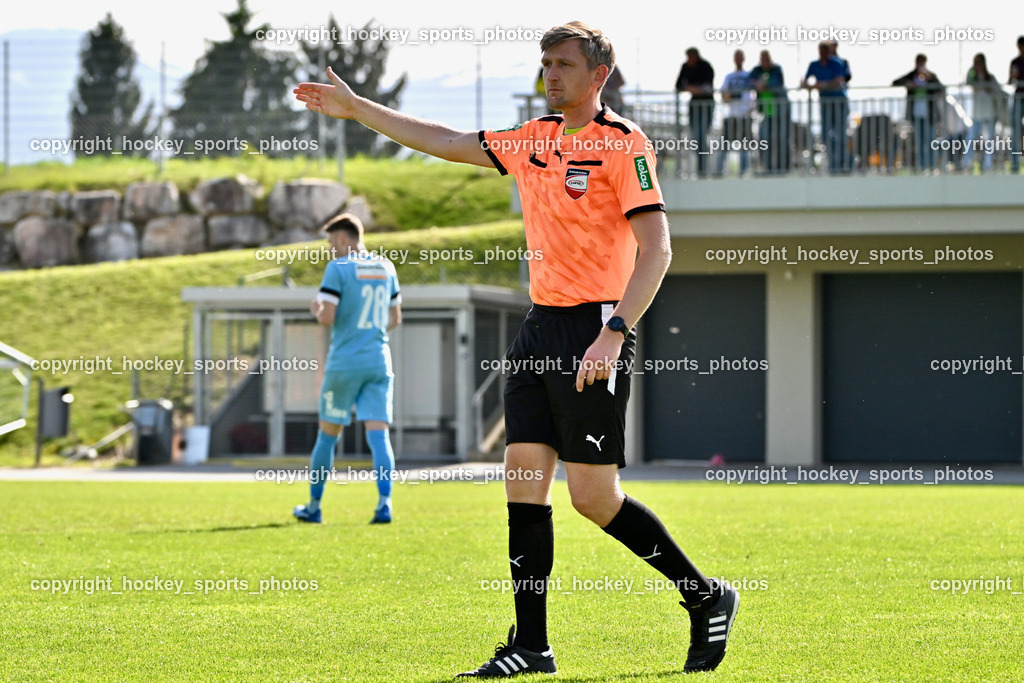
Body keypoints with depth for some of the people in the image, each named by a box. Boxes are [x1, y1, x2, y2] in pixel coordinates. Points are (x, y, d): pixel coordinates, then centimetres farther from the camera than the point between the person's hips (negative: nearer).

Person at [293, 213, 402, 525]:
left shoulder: (337, 268, -8)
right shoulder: (386, 268, 10)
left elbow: (326, 318, -14)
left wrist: (316, 309, 7)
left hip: (344, 362, -4)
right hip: (379, 362, 4)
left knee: (327, 435, 8)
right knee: (378, 433, -4)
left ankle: (313, 507, 17)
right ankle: (384, 503, -21)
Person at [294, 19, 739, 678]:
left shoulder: (623, 142, -10)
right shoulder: (533, 141, 13)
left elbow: (656, 249, -16)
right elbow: (446, 142, 22)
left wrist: (614, 334, -25)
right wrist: (355, 108, 21)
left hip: (595, 328, -8)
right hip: (541, 327, 8)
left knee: (593, 494, -7)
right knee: (523, 474, 1)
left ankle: (708, 598, 10)